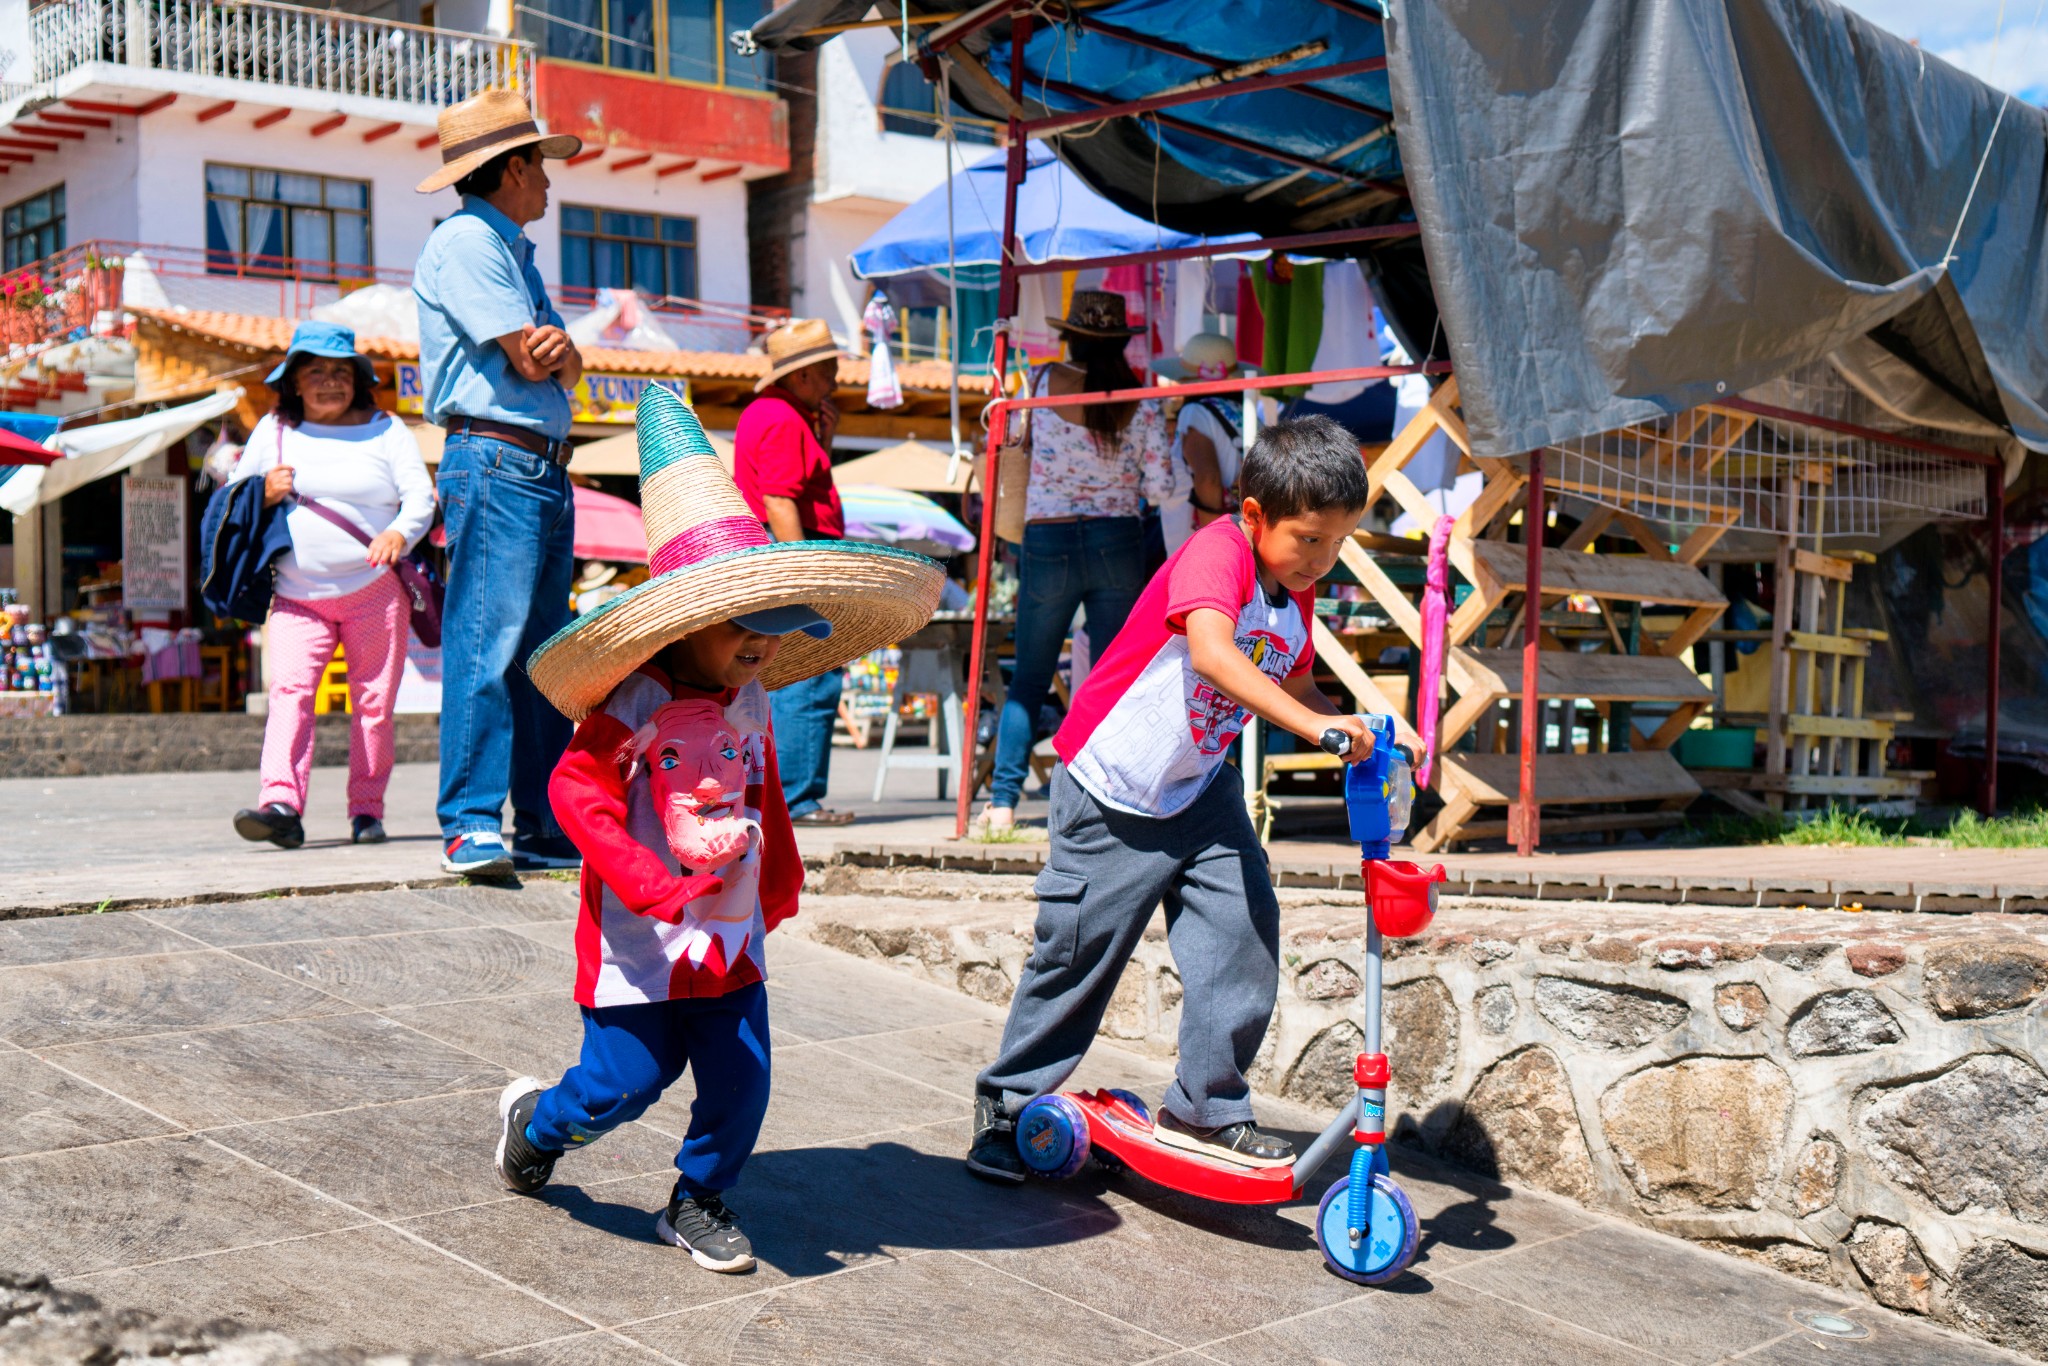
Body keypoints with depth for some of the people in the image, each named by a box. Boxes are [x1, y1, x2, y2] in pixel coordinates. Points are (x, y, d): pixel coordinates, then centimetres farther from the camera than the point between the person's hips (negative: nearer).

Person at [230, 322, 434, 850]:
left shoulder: (384, 430, 6)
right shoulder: (272, 432, 12)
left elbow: (421, 495, -4)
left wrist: (399, 534, -25)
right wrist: (264, 494, -5)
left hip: (375, 590, -1)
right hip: (297, 596, 1)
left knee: (373, 701, 1)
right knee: (289, 690, -15)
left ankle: (367, 810, 10)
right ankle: (280, 805, -24)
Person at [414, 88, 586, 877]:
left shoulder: (514, 250, 25)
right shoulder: (464, 240, -5)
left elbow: (559, 368, 15)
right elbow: (528, 360, -13)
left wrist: (557, 351, -6)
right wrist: (546, 351, 8)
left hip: (547, 472, 10)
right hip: (495, 463, -9)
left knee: (545, 655, 8)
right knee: (486, 644, -13)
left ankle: (545, 828, 11)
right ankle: (471, 826, -13)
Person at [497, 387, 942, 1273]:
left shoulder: (751, 702, 7)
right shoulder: (634, 704, -16)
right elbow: (577, 794, -25)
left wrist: (779, 885, 19)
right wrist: (652, 887, -31)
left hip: (732, 936, 6)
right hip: (641, 944, -6)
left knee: (741, 1080, 5)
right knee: (625, 1082, 3)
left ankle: (699, 1202, 27)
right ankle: (534, 1123, 35)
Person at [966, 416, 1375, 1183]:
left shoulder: (1296, 598, 2)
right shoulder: (1217, 553, -24)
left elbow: (1289, 684, 17)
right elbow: (1211, 653, -43)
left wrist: (1352, 733, -2)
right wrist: (1313, 725, -51)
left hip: (1201, 791, 7)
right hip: (1112, 792, -7)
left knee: (1245, 930, -7)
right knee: (1077, 952, 3)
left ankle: (1206, 1111, 7)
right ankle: (1004, 1105, 23)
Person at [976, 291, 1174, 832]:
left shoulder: (1045, 382, -3)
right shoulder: (1143, 402, -3)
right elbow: (1160, 488, -3)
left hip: (1048, 542, 0)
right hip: (1119, 544, 0)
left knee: (1028, 679, 8)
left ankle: (1003, 802, 2)